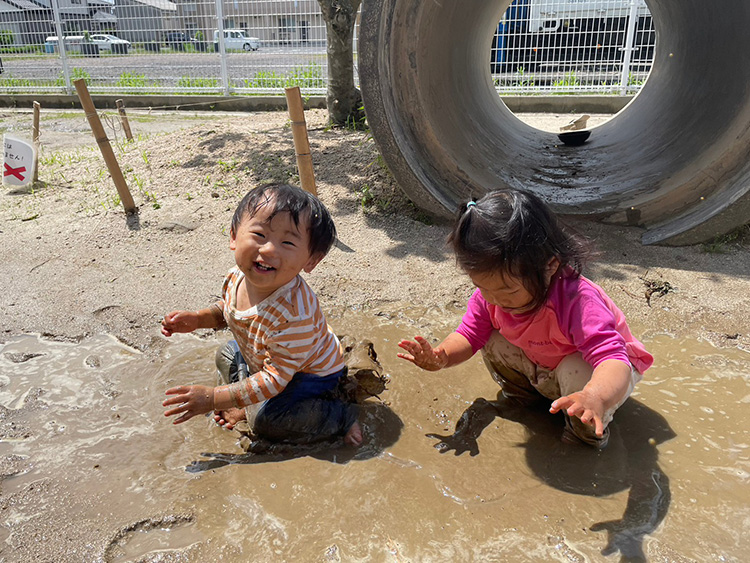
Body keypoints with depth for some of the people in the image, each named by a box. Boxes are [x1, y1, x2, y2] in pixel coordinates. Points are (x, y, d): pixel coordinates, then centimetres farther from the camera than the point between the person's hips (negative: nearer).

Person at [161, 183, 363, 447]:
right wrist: (197, 318, -12)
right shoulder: (238, 276, -20)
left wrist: (213, 398, -31)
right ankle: (243, 407, 23)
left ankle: (340, 417, -9)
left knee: (265, 419, -22)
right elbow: (227, 309, 7)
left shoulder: (295, 314, -45)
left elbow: (275, 379, -35)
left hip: (308, 373, -8)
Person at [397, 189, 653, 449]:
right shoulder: (489, 294, -21)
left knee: (578, 374, -37)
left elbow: (614, 360, -51)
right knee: (493, 342, -13)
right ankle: (522, 396, 16)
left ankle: (588, 432, -4)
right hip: (543, 368, 6)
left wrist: (595, 398, -74)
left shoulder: (577, 303, -43)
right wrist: (441, 357, -30)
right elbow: (470, 334, -7)